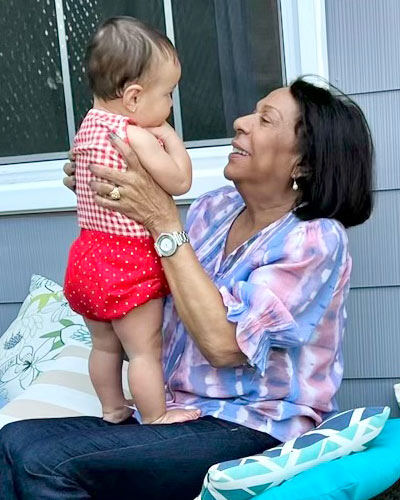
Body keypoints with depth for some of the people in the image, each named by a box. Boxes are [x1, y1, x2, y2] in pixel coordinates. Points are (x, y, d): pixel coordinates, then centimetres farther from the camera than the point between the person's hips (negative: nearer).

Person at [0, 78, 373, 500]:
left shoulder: (315, 239, -12)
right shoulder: (216, 207, 8)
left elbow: (223, 343, -22)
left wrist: (164, 221, -19)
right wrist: (98, 196, 3)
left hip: (250, 430, -7)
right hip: (176, 416, 7)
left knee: (46, 464, -24)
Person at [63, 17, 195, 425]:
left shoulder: (88, 126, 3)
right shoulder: (136, 136, -23)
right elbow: (180, 181, -19)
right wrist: (171, 139, -4)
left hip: (88, 254, 9)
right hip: (129, 264, -9)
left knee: (105, 344, 23)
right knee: (144, 349, 6)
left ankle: (112, 408, 38)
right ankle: (155, 417, 18)